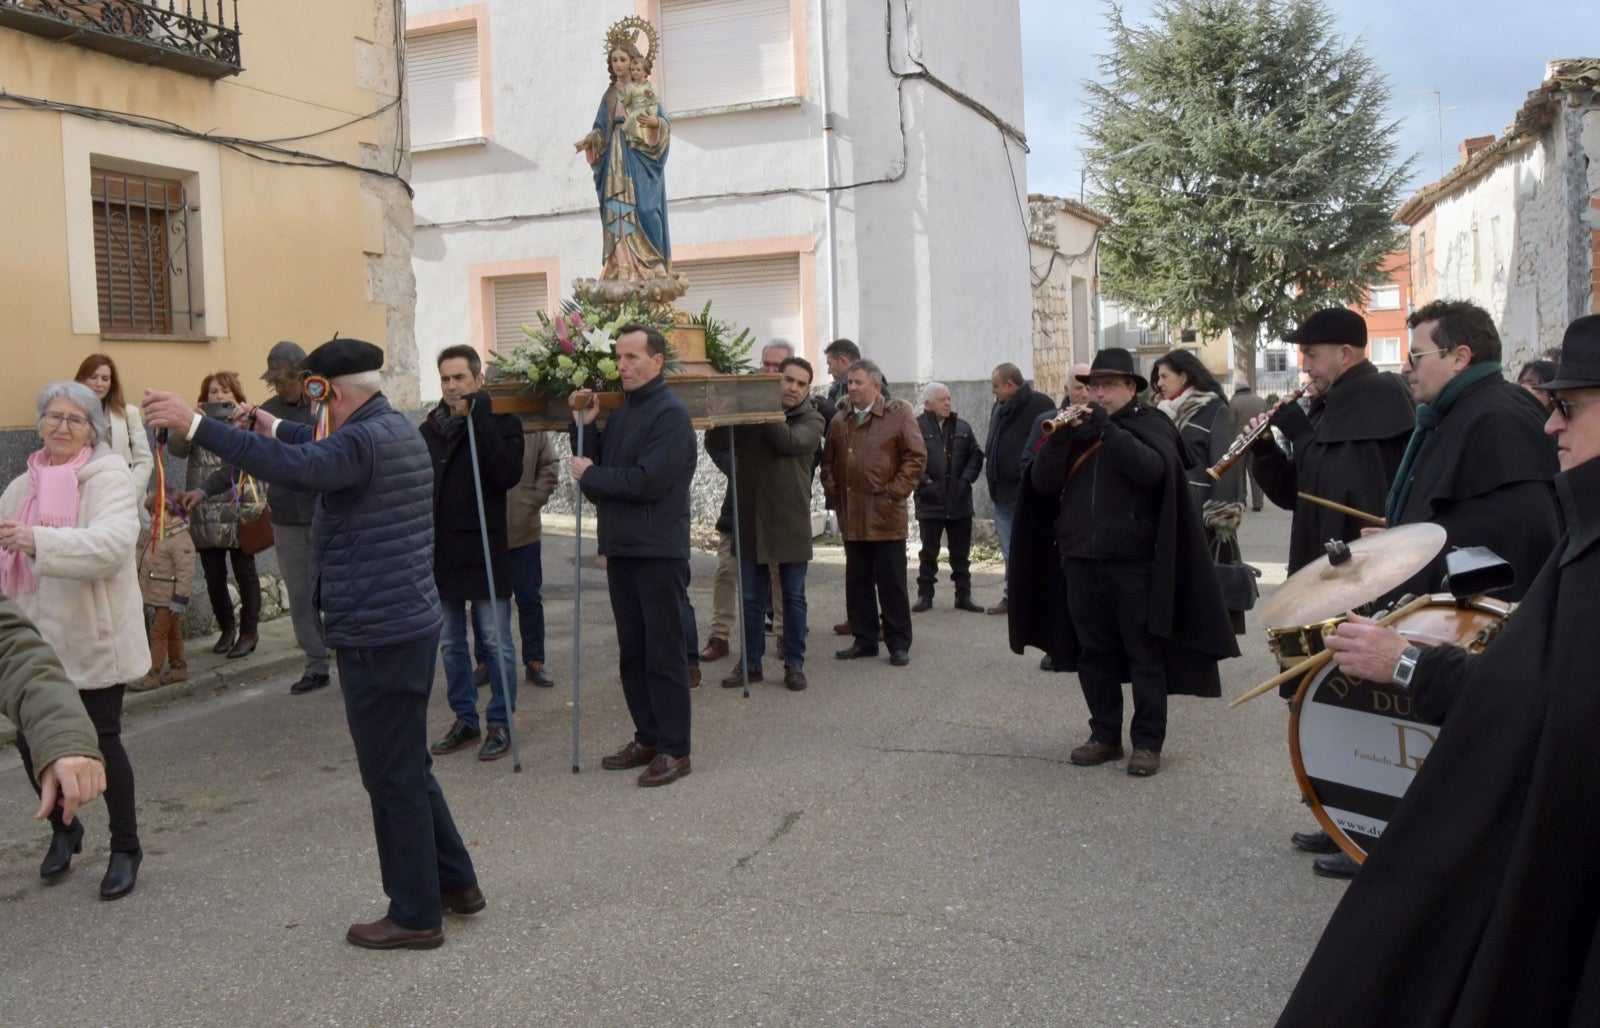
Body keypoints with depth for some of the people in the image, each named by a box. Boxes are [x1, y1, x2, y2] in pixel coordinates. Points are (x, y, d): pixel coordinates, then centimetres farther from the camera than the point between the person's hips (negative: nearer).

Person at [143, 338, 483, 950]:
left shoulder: (365, 439, -18)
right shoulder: (398, 430, 13)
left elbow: (297, 467, -36)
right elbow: (327, 450, 34)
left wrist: (196, 427, -35)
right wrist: (276, 428, 40)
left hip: (378, 635, -10)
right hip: (412, 623, 10)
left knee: (393, 776, 1)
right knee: (408, 767, 20)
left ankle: (415, 915, 12)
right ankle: (455, 882, 29)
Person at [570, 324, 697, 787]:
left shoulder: (671, 414, -11)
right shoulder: (619, 413, 15)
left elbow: (648, 482, -21)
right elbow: (595, 469, 11)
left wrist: (591, 475, -9)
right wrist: (586, 426, -1)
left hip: (659, 551, -8)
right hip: (621, 548, 8)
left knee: (664, 653, -1)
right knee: (632, 653, 13)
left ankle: (674, 749, 7)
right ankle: (647, 738, 24)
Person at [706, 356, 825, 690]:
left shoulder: (811, 420, 1)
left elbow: (789, 441, -18)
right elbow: (714, 441, -3)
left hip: (791, 522, -1)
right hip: (751, 520, 2)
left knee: (794, 597, 7)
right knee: (752, 598, 9)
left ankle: (794, 663, 17)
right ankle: (750, 662, 20)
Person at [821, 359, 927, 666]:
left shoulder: (898, 414, -1)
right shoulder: (840, 421, 13)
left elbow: (916, 456, -6)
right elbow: (828, 461, 20)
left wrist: (895, 491, -10)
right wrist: (832, 491, 8)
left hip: (886, 515, -5)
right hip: (851, 516, 5)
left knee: (891, 581, 0)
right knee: (857, 581, 10)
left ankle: (899, 643, 8)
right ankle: (864, 638, 20)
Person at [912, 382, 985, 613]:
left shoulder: (962, 428, 10)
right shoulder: (916, 427, -5)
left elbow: (976, 455, 11)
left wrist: (966, 479, -2)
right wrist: (925, 482, -14)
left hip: (959, 501, 4)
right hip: (930, 502, -4)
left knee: (961, 552, 9)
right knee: (928, 552, 5)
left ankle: (963, 595, 17)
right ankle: (925, 594, 15)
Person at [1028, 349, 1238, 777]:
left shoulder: (1151, 424, 2)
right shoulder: (1075, 428, 14)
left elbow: (1152, 469, -18)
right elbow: (1043, 481, 2)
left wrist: (1108, 431, -21)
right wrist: (1060, 436, -13)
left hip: (1135, 562, -4)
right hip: (1083, 561, 4)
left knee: (1144, 655, 0)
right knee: (1095, 654, 9)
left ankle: (1147, 742, 7)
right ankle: (1105, 736, 18)